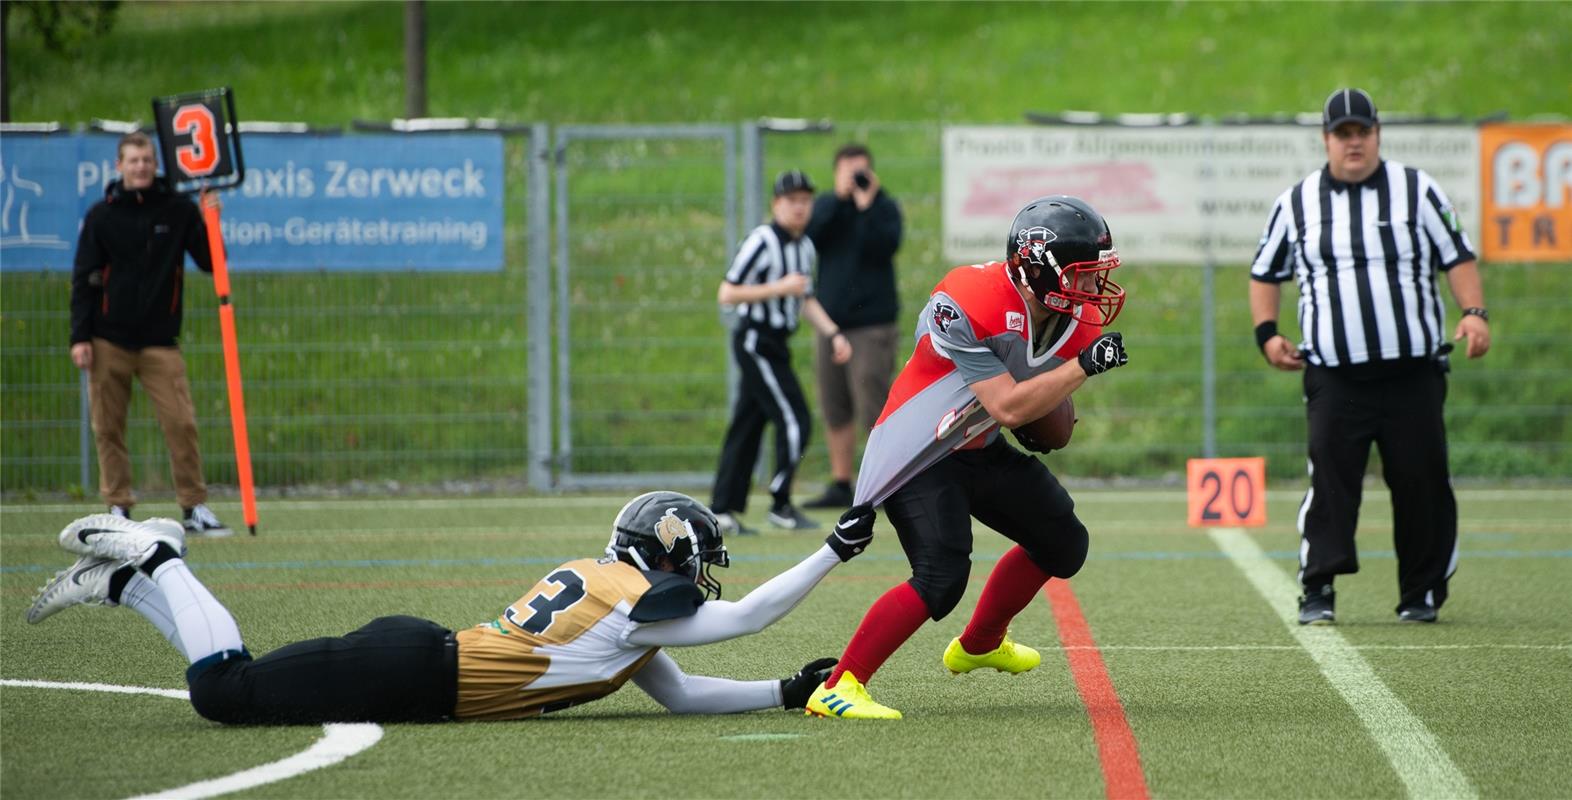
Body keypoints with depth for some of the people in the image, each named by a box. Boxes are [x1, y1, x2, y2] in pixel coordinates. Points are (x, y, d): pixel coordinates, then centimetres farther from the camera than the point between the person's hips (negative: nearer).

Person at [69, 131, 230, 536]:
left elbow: (211, 263, 5)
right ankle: (118, 507, 9)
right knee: (108, 427, 1)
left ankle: (195, 508, -2)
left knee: (181, 423, -9)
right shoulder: (102, 215, 4)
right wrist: (80, 337, -3)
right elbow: (83, 280, 4)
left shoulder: (179, 210, 4)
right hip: (109, 342, 1)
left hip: (160, 341, -1)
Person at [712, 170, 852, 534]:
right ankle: (780, 505, -1)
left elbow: (805, 299, 25)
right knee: (794, 419, -10)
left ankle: (723, 510, 10)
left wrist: (833, 333, 13)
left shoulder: (805, 247, 13)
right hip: (755, 342, -9)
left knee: (748, 425, 8)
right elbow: (727, 294, -17)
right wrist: (779, 288, -20)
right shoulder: (762, 241, -14)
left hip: (775, 346, 9)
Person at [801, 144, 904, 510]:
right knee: (835, 411, 9)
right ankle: (840, 486, 17)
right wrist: (840, 198, -13)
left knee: (874, 410, -11)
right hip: (831, 322, 5)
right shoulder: (826, 205, 11)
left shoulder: (884, 207, 0)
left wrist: (867, 205, -19)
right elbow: (810, 235, -8)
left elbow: (885, 246, -17)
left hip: (871, 325, -5)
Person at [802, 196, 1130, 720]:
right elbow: (1008, 408, -30)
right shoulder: (971, 305, -30)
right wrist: (1085, 366, -30)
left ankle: (980, 645, 41)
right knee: (941, 578, -25)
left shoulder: (1079, 322, -5)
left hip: (979, 450, 9)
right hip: (917, 456, -9)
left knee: (1063, 544, 19)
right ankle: (838, 688, -20)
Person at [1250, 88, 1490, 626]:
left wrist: (1474, 313, -8)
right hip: (1333, 376, 0)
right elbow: (1265, 273, 19)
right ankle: (1317, 591, -10)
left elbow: (1457, 257, 8)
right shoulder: (1296, 203, 10)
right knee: (1330, 480, -12)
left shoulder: (1417, 190, 7)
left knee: (1422, 481, 0)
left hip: (1413, 374, 0)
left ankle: (1422, 593, 10)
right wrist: (1267, 334, 5)